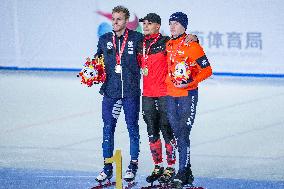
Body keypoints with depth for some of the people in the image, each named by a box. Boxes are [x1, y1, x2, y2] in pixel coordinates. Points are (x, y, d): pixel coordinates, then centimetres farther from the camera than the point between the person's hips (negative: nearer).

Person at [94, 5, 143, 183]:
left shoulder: (137, 38, -3)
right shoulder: (104, 40, 8)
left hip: (131, 91, -3)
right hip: (110, 90, 3)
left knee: (133, 128, 6)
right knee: (108, 128, 4)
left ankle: (133, 165, 17)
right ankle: (107, 167, 11)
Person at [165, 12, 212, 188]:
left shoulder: (192, 45, -10)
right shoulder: (168, 45, 10)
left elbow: (207, 70, -10)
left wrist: (190, 82, -18)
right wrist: (169, 82, 11)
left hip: (188, 95, -7)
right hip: (170, 95, 7)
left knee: (183, 134, -11)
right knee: (177, 133, 9)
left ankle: (182, 173, -10)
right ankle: (187, 172, 16)